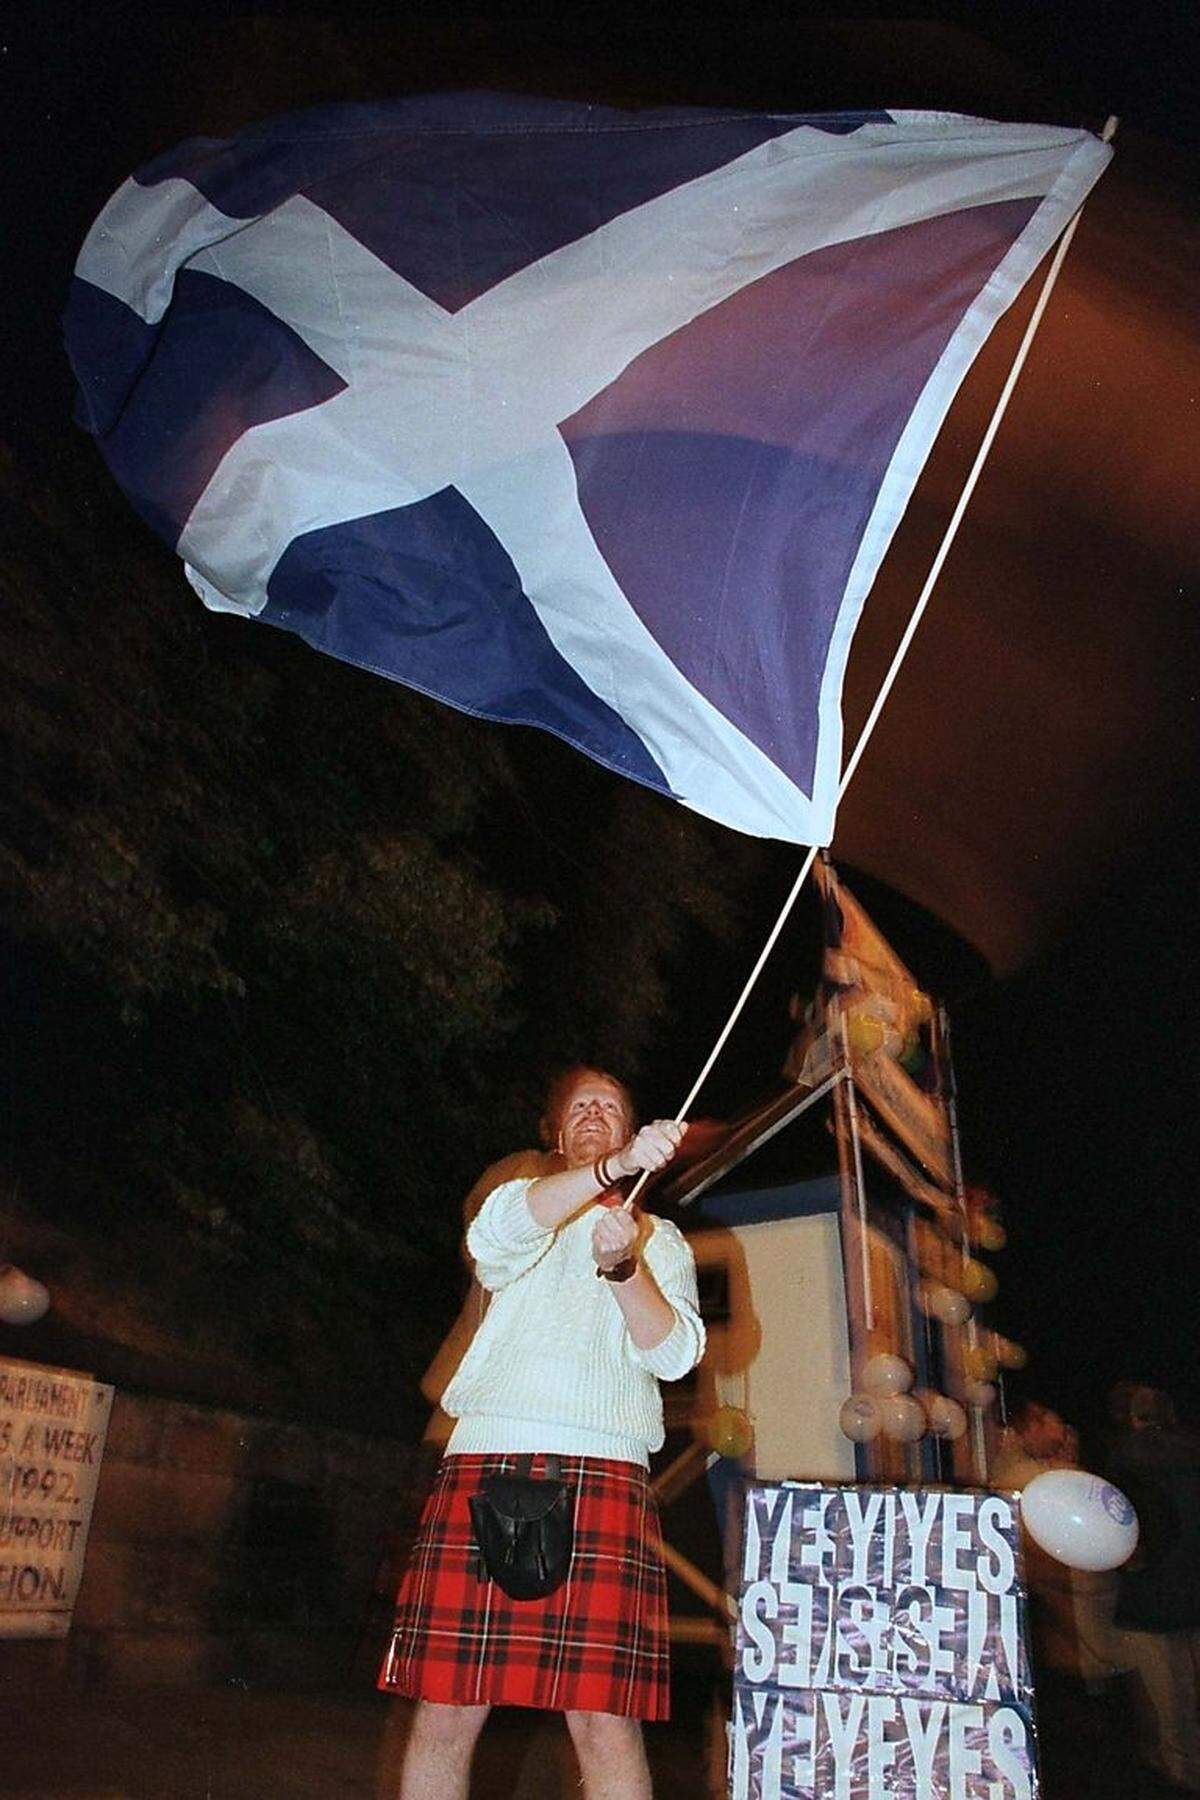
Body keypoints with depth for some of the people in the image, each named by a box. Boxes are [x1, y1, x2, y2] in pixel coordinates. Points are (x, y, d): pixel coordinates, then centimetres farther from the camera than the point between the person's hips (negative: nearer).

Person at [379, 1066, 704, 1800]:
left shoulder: (661, 1239, 20)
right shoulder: (521, 1207, 19)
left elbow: (675, 1354, 5)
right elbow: (496, 1233, -8)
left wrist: (624, 1265, -13)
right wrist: (617, 1165, -22)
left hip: (603, 1473, 0)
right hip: (483, 1464, 1)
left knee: (605, 1719, -8)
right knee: (446, 1711, -2)